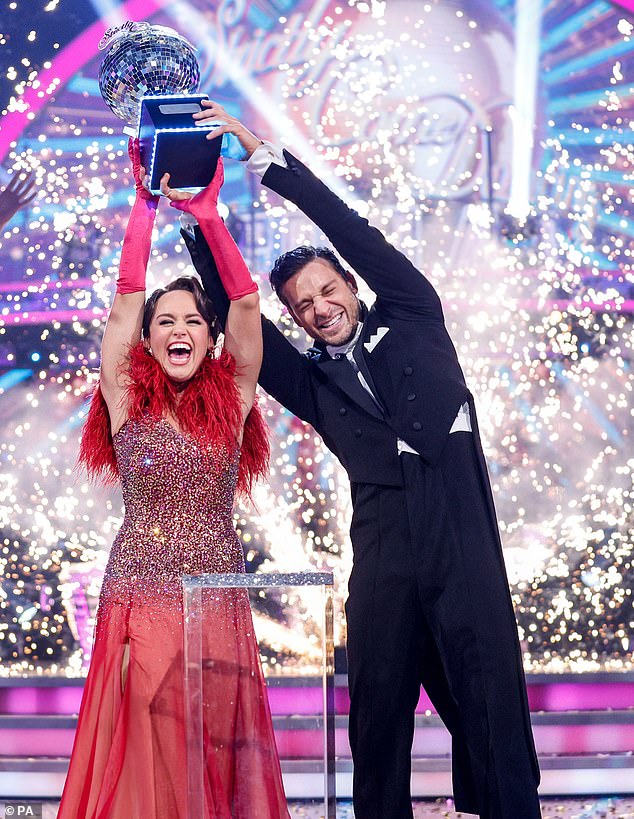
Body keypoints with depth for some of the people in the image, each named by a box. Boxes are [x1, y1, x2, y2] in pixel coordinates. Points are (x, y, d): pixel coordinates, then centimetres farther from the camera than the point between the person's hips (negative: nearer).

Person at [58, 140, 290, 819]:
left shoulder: (231, 401, 7)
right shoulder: (126, 401, 5)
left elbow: (246, 305, -1)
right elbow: (123, 305, -2)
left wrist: (207, 213, -4)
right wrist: (145, 207, -4)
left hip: (218, 603, 1)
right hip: (138, 600, -1)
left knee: (216, 756, 1)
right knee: (141, 756, -2)